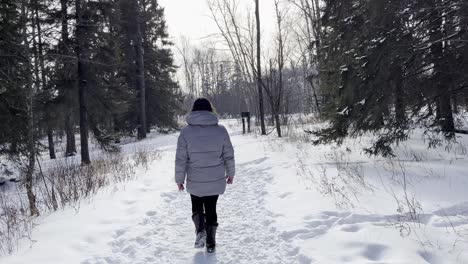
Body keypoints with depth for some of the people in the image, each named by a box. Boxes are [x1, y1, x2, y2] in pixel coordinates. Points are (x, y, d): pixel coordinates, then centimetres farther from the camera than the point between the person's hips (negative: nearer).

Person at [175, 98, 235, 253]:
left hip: (195, 182, -1)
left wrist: (179, 179, 3)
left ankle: (200, 231, 0)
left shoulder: (186, 131, -10)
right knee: (211, 210, 16)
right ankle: (210, 243, 21)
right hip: (216, 180, 1)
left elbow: (181, 159, -9)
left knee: (197, 207, 22)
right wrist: (230, 173, 14)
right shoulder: (220, 130, -7)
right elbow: (229, 156, -1)